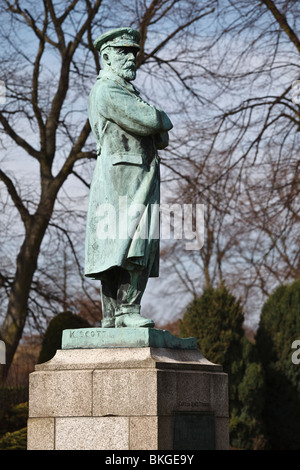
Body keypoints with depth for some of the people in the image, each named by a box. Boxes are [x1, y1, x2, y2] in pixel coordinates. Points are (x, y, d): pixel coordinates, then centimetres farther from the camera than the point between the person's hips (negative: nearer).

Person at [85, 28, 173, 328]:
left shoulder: (126, 93, 28)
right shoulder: (106, 90, -5)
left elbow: (162, 139, 26)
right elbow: (150, 121, -16)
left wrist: (155, 126, 3)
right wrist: (163, 118, 7)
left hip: (139, 180, 9)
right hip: (123, 181, -9)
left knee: (117, 255, 3)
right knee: (128, 246, -20)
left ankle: (111, 319, -1)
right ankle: (127, 311, -25)